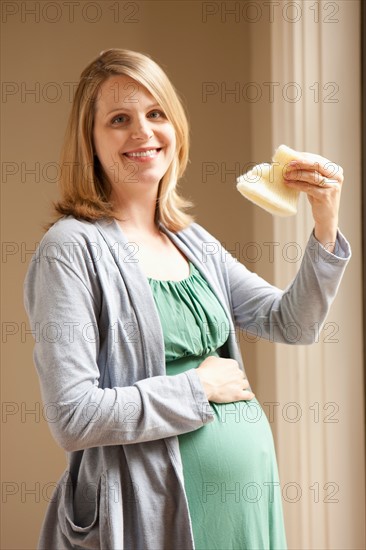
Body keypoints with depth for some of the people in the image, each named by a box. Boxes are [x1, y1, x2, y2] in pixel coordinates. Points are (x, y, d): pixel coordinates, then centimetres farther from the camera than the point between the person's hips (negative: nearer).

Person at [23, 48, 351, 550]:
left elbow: (291, 323, 6)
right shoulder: (72, 248, -13)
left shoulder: (192, 240, 7)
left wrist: (325, 226, -7)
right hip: (156, 509, -6)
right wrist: (200, 386, -13)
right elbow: (73, 418, -20)